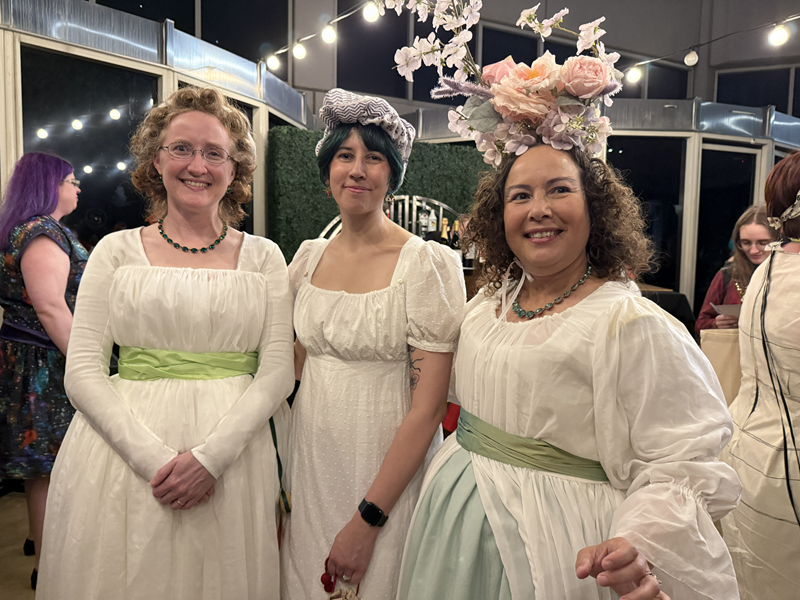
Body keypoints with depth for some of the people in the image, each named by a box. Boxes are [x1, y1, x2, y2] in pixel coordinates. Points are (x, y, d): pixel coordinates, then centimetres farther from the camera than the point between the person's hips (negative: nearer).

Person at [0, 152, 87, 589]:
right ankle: (46, 566, 7)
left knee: (42, 462, 21)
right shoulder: (43, 234, -17)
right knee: (50, 464, -3)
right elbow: (51, 309, -25)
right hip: (45, 366, -10)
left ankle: (38, 536, 37)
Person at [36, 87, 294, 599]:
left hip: (232, 449, 0)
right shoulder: (118, 250, 4)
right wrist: (155, 458, -13)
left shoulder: (263, 257, 4)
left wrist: (210, 456, -14)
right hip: (124, 453, 0)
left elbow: (277, 373, -2)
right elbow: (82, 372, -2)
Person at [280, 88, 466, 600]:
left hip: (389, 474, -5)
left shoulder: (429, 263, -15)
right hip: (310, 460, 5)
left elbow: (428, 407, -17)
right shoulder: (309, 256, 3)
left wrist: (367, 521, -17)